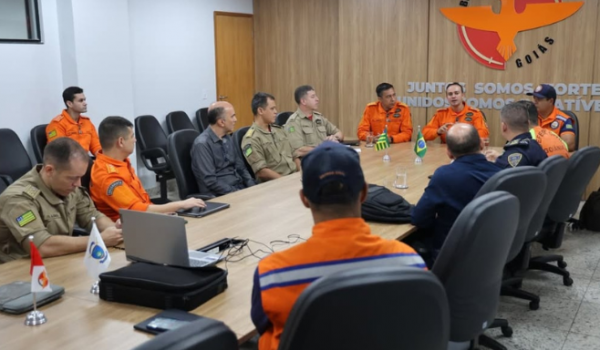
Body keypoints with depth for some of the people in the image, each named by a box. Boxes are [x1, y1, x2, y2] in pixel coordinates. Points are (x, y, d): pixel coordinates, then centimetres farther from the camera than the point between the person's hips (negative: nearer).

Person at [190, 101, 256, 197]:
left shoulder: (228, 139, 11)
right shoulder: (202, 144, -12)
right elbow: (210, 181, -16)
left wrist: (253, 188, 0)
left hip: (240, 187, 7)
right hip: (219, 195, -7)